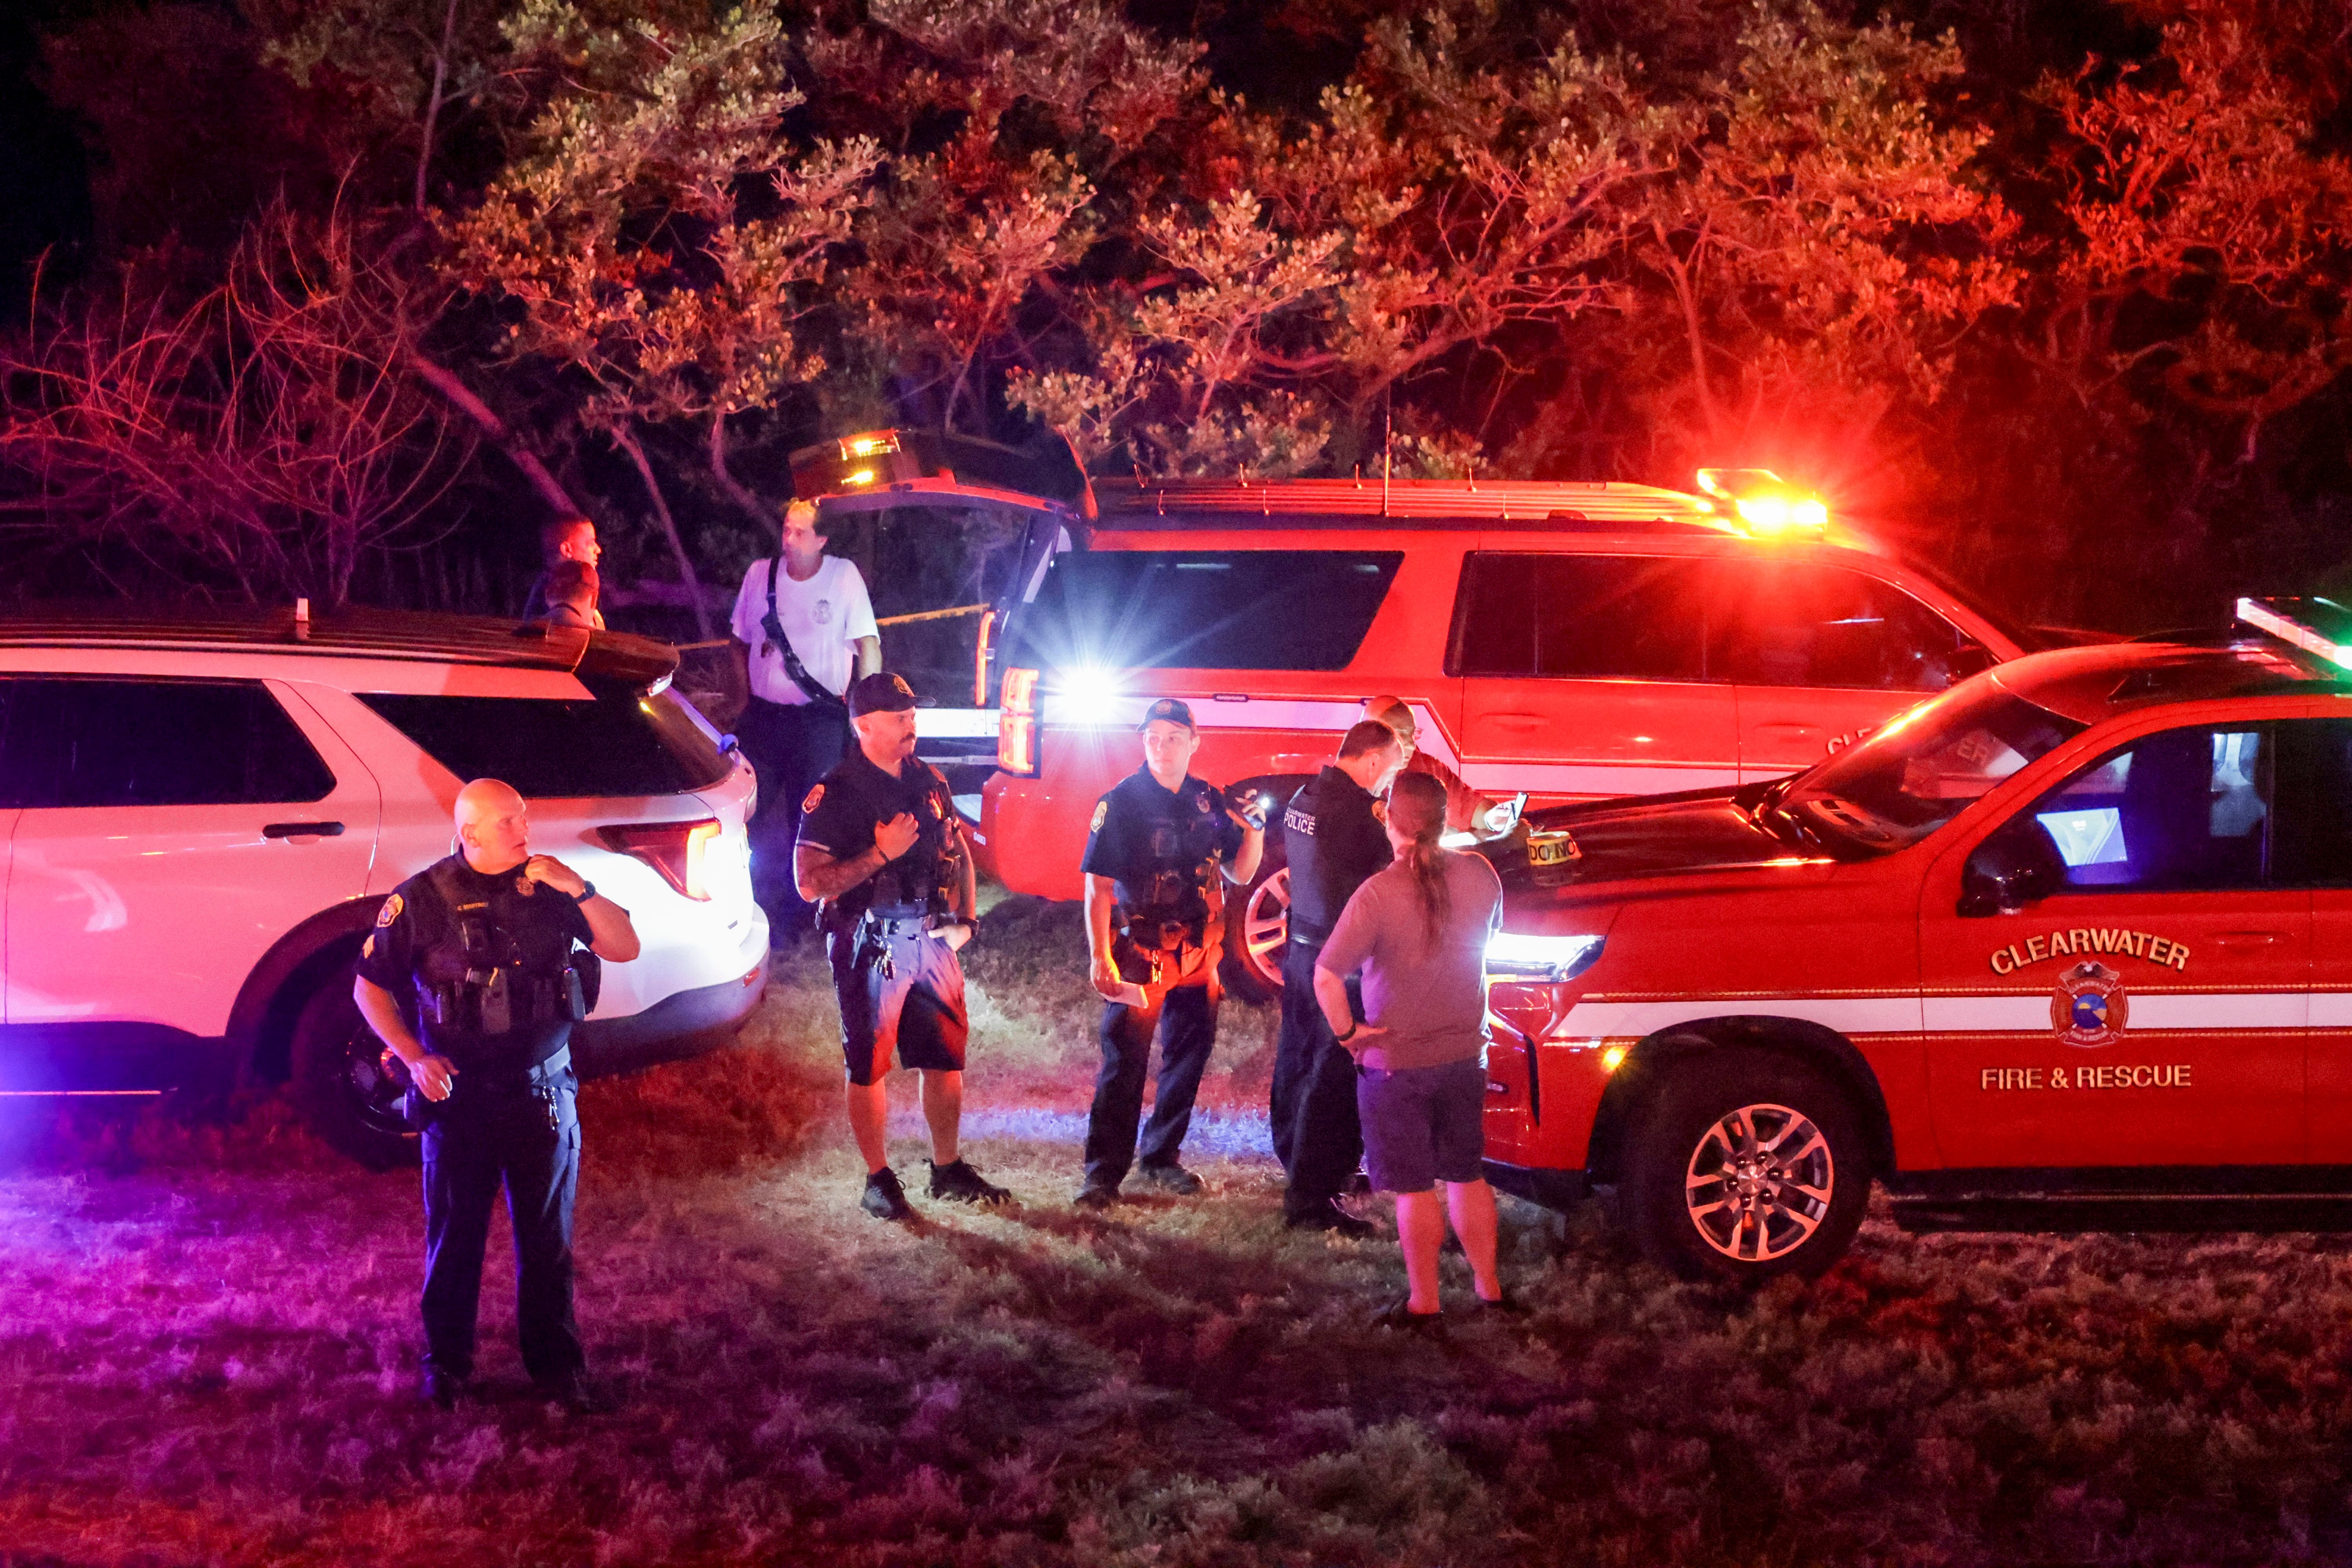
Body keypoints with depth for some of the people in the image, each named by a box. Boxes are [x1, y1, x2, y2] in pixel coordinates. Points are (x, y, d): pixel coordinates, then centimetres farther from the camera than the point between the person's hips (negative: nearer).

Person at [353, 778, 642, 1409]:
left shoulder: (548, 886, 0)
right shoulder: (423, 900, -7)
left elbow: (625, 949, -3)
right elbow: (370, 988, 0)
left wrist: (580, 890, -18)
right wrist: (413, 1056, -13)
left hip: (543, 1091, 2)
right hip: (459, 1096, -2)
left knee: (548, 1238, 9)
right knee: (454, 1237, 8)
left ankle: (555, 1363, 22)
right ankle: (447, 1363, 23)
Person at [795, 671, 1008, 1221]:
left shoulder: (929, 781, 9)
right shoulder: (836, 794, -10)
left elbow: (959, 851, 22)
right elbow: (811, 884, -16)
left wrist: (965, 917, 12)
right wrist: (881, 855, -22)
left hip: (930, 940, 6)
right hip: (870, 947, -6)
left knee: (947, 1058, 10)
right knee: (869, 1067, 2)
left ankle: (948, 1170, 24)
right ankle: (879, 1181, 12)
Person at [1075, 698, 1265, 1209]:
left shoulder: (1210, 802, 8)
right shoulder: (1121, 803, -7)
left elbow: (1240, 873, 14)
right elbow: (1098, 885, -10)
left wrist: (1254, 830, -6)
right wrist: (1100, 957, -18)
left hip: (1196, 956, 6)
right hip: (1139, 955, -6)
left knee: (1188, 1059, 13)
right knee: (1125, 1062, -9)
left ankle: (1160, 1157, 27)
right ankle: (1104, 1172, -7)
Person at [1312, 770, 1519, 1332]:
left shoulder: (1378, 894, -24)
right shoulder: (1480, 877, -8)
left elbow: (1327, 978, -27)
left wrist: (1347, 1032, -12)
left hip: (1396, 1062, -5)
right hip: (1465, 1056, 5)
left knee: (1415, 1188, 7)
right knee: (1467, 1176, 20)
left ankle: (1424, 1305, 16)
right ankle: (1489, 1286, 29)